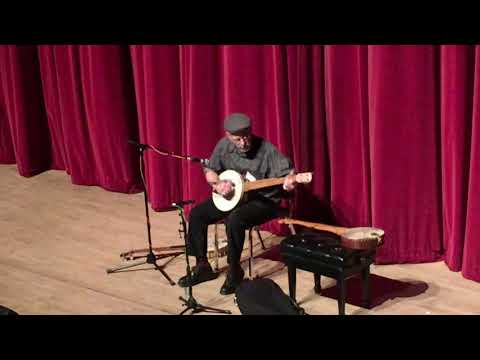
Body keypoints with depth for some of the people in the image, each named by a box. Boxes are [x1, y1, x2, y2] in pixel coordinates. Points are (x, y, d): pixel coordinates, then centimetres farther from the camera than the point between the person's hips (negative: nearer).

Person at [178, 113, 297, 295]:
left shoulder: (266, 149, -21)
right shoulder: (224, 145, -5)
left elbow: (287, 171, -22)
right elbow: (209, 170, 8)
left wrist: (289, 181, -46)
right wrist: (217, 183, -13)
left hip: (264, 200, -6)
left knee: (234, 220, -33)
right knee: (196, 214, -5)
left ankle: (234, 272, -14)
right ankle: (202, 267, 7)